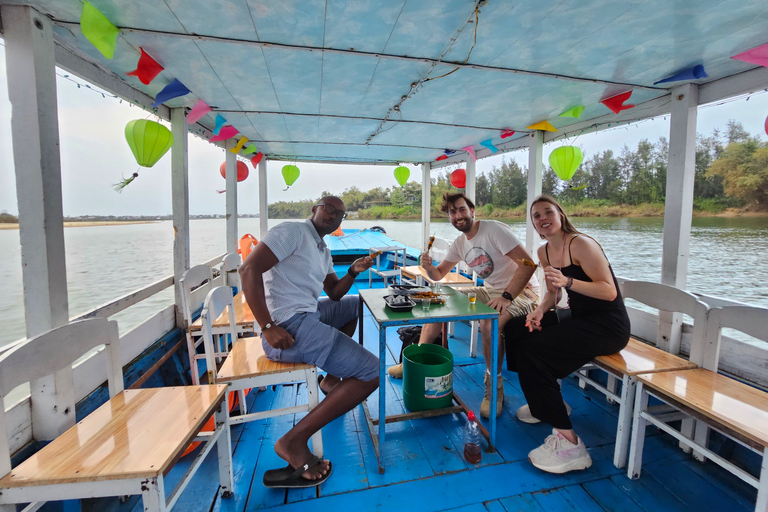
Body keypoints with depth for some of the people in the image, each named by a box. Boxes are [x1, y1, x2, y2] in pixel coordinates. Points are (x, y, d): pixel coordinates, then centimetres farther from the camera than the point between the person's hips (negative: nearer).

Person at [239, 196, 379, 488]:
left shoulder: (322, 250, 22)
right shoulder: (292, 232, -8)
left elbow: (334, 293, 25)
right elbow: (249, 269, -19)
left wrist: (353, 272, 6)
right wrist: (267, 327, -23)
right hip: (290, 326, -10)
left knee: (354, 305, 29)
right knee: (372, 373, -12)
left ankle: (331, 379, 31)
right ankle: (294, 442, -9)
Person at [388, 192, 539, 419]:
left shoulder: (494, 230, -18)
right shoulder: (460, 244, 5)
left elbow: (528, 263, -24)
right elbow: (439, 275, 9)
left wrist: (507, 296, -32)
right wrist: (429, 267, -15)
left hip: (521, 290, -7)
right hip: (490, 290, 8)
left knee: (489, 324, -37)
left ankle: (494, 388, -13)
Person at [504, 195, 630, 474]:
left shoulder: (581, 244, -17)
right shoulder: (544, 252, 8)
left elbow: (610, 292, -21)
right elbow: (553, 293, 14)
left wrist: (568, 281, -34)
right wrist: (539, 310, -6)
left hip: (608, 325, -9)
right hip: (578, 318, 9)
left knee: (532, 351, -24)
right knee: (515, 330, 6)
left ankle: (567, 441, -14)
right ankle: (544, 402, 22)